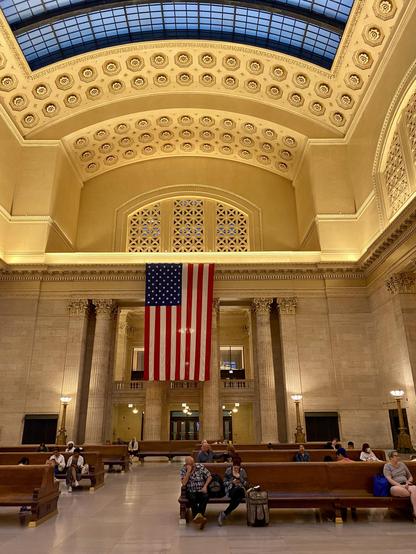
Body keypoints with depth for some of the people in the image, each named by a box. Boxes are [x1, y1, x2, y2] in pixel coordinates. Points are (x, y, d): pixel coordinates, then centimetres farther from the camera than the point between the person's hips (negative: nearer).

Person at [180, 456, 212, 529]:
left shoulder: (201, 467, 2)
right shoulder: (183, 470, -1)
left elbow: (209, 477, 5)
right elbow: (183, 483, -13)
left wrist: (205, 486, -9)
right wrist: (188, 472, -19)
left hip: (201, 490, 1)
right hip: (191, 492, -1)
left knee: (205, 496, -33)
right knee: (192, 498, -35)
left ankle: (199, 515, -47)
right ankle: (199, 516, -47)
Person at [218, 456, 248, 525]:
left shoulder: (242, 471, 8)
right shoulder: (228, 470, 4)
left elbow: (246, 484, 6)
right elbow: (224, 483, 5)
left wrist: (239, 477, -8)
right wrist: (232, 482, -12)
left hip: (241, 490, 2)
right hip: (231, 490, -2)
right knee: (237, 489, -38)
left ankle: (225, 513, -32)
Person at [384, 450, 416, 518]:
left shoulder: (402, 464, 20)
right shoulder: (387, 466, 4)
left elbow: (410, 476, 25)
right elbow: (389, 479, -8)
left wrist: (409, 481, 2)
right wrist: (401, 486, -20)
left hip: (406, 485, 4)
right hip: (395, 486, -4)